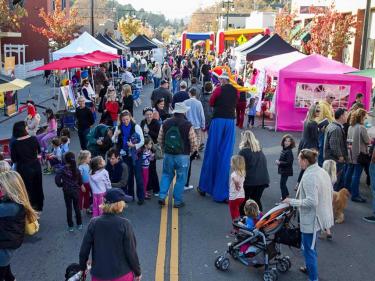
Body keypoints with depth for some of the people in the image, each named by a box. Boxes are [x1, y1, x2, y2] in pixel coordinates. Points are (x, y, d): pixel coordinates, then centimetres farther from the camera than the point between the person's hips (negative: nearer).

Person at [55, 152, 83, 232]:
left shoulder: (62, 170, -13)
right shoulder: (76, 169, -6)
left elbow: (57, 180, -19)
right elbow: (80, 180, 1)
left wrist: (61, 184, -1)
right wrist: (80, 185, 20)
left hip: (67, 191, -2)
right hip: (76, 191, 2)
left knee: (69, 208, 7)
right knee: (77, 207, 13)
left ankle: (70, 226, 12)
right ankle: (79, 224, 21)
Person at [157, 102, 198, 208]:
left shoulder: (166, 123, 0)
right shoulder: (188, 125, -12)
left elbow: (160, 140, 6)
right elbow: (194, 142, -10)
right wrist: (190, 151, 9)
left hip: (168, 155, 4)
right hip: (182, 156, -3)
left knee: (166, 175, 20)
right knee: (181, 178, 9)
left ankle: (162, 196, 12)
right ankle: (177, 201, 15)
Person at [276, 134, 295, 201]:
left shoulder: (289, 152, -22)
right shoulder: (284, 149, 6)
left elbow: (288, 163, -26)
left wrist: (279, 163, -20)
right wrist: (278, 161, 0)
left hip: (286, 171, -9)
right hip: (283, 170, 9)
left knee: (282, 184, -4)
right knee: (283, 183, 22)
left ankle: (284, 199, 4)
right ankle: (286, 195, 41)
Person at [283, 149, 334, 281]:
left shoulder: (309, 176, -25)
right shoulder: (322, 171, 4)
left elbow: (311, 201, -28)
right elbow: (329, 194, 13)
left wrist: (292, 202, -20)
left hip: (311, 219, -10)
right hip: (320, 215, 10)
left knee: (309, 249, 4)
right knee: (310, 245, 27)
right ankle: (310, 268, 44)